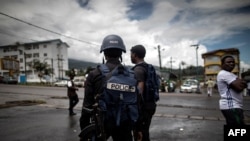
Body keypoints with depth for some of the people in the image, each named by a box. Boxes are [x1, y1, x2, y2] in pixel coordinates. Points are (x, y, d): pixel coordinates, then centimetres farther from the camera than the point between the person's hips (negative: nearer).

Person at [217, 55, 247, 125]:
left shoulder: (229, 74, 21)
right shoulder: (224, 74, -13)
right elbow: (239, 87, -20)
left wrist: (239, 82, -9)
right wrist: (242, 83, 1)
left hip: (232, 106, 11)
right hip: (231, 107, -11)